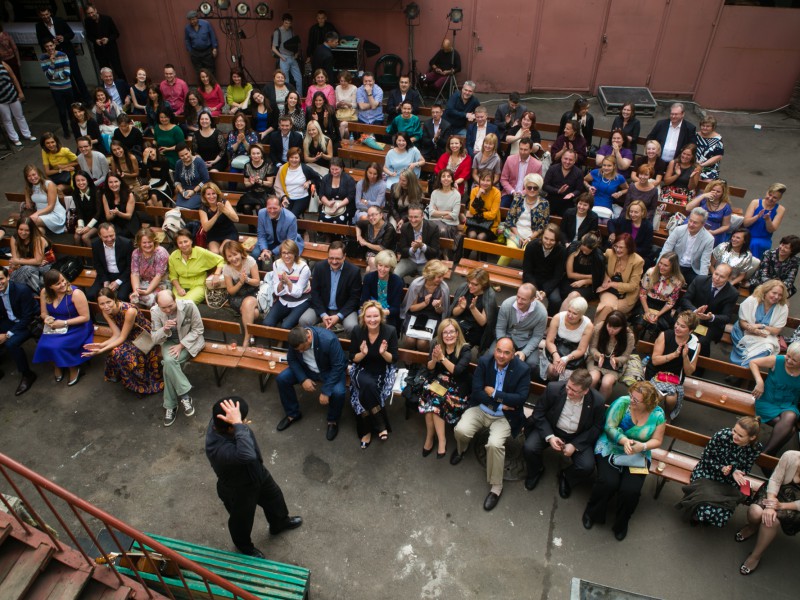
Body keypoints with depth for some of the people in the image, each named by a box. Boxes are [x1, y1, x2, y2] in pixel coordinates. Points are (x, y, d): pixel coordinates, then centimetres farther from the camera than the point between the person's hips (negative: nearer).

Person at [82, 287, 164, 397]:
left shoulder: (129, 311, -31)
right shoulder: (106, 312, -9)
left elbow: (122, 337, -24)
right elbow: (117, 335, -10)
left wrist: (102, 350, -32)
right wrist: (101, 345, -27)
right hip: (130, 338, 7)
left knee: (119, 352, -25)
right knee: (114, 352, -20)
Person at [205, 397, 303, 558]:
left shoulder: (218, 423, -24)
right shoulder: (219, 449, -48)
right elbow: (248, 455, -66)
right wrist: (237, 423, -62)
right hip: (238, 492, -7)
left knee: (274, 497, 31)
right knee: (242, 520, 26)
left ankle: (279, 523, 64)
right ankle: (244, 546, 61)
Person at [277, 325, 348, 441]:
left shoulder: (329, 340, -37)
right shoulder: (295, 339, -22)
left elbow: (338, 366, -29)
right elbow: (292, 359, -6)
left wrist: (325, 391, -29)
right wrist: (303, 379, -19)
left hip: (330, 371, -4)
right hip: (307, 368, 5)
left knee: (338, 392, -30)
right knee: (282, 379, -11)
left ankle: (333, 421, 3)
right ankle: (293, 414, 12)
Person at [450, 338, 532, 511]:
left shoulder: (523, 369, -13)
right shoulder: (484, 361, -8)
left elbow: (521, 398, -18)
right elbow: (476, 391, -10)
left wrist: (494, 393, -17)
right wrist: (500, 404, -16)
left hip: (504, 416, -2)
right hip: (481, 408, 3)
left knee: (495, 444, -28)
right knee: (460, 430, -22)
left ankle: (496, 488, -5)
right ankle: (461, 449, 18)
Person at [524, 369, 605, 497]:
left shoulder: (597, 401, -19)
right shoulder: (553, 388, -20)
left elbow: (596, 428, -6)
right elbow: (539, 413, -8)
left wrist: (575, 445, -17)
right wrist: (549, 436, -21)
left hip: (578, 437, 0)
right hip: (550, 429, 0)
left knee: (587, 467, -22)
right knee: (529, 448, -24)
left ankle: (566, 476, 14)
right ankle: (536, 471, 13)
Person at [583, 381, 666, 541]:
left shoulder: (658, 415, -8)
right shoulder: (622, 403, -15)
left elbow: (657, 441, 1)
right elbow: (609, 427, -15)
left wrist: (642, 446, -19)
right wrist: (624, 440, -31)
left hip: (637, 456, 2)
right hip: (610, 448, -2)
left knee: (631, 490, -19)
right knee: (608, 482, -24)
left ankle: (621, 523, 14)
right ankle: (592, 513, 7)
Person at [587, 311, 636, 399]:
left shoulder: (629, 336, -19)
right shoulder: (599, 327, -20)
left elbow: (625, 357, -9)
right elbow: (592, 347, -8)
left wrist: (615, 359, -31)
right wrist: (599, 355, -30)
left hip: (615, 365, 0)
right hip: (596, 359, 0)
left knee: (606, 383, -29)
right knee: (593, 378, -29)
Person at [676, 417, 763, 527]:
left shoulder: (756, 448, -12)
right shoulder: (722, 435, -21)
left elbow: (745, 469, 2)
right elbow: (706, 457, -7)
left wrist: (735, 472, -20)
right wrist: (721, 468, -24)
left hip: (728, 483, 2)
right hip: (707, 474, -2)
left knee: (721, 517, -23)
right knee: (707, 510, -27)